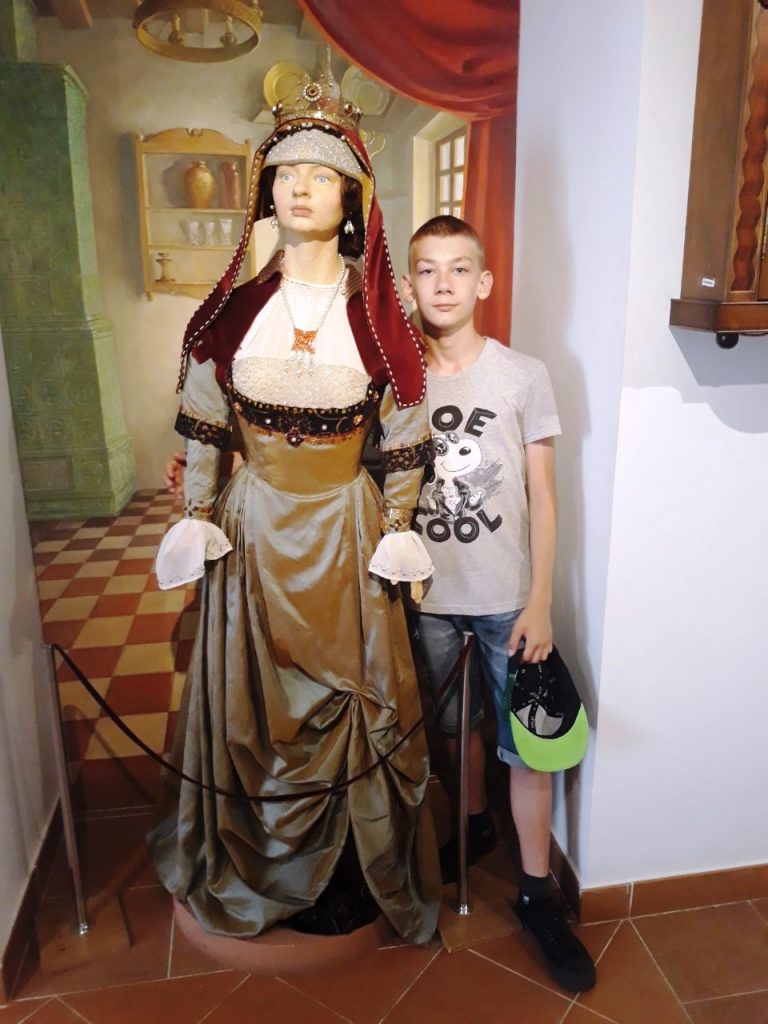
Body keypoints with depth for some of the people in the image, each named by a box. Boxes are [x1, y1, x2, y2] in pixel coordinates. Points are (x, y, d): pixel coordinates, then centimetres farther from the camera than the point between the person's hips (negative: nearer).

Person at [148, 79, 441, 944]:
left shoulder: (375, 311, -3)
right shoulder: (234, 307, 1)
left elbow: (404, 440, 0)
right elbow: (201, 428, 5)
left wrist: (396, 533, -2)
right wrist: (196, 521, 2)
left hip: (345, 531, -1)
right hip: (253, 530, 2)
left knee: (348, 702, 9)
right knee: (251, 702, 11)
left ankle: (352, 871, 34)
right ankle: (259, 871, 37)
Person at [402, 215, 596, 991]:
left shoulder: (524, 376, -7)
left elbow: (542, 497, -5)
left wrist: (540, 600, -7)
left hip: (507, 596, -1)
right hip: (427, 594, 2)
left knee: (525, 742, 7)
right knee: (453, 724, 20)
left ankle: (536, 892, 26)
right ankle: (476, 823, 47)